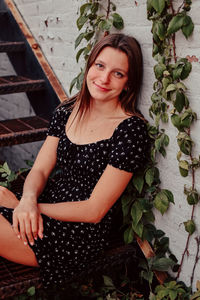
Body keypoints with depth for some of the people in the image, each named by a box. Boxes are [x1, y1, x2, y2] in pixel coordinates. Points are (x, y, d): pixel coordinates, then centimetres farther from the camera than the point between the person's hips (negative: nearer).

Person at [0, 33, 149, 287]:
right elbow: (39, 170, 4)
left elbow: (95, 211, -16)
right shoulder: (67, 112, 5)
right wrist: (28, 200, -20)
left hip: (80, 235, -6)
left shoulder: (130, 130, -16)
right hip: (52, 206, 7)